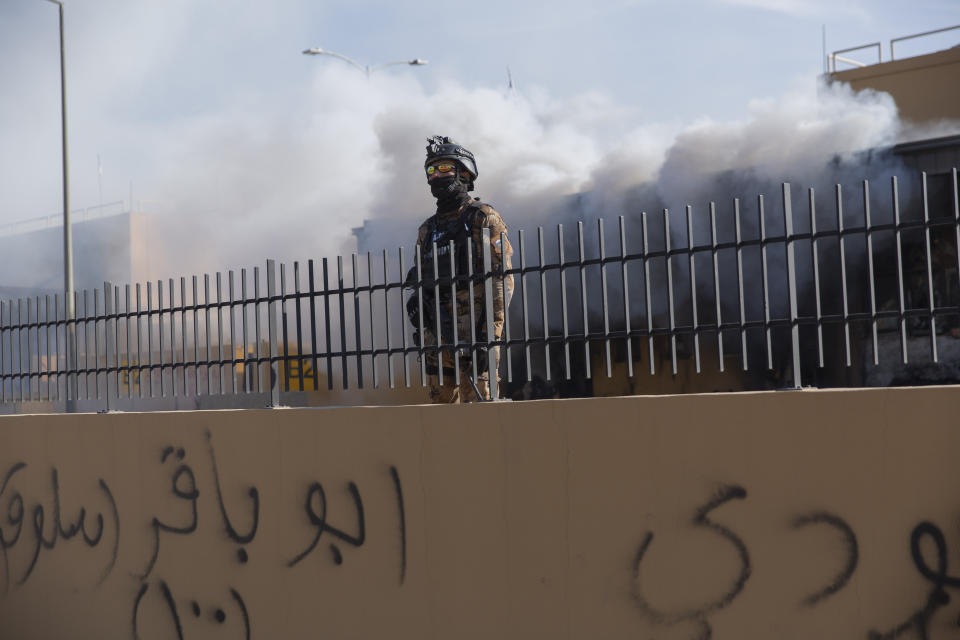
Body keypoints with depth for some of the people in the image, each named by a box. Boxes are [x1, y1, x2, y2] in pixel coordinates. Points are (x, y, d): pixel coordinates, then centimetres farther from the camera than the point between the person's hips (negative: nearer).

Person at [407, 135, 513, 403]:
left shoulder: (483, 218, 0)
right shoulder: (428, 228, 19)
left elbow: (502, 278, -8)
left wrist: (490, 333, -17)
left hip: (473, 329, -7)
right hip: (437, 332, 7)